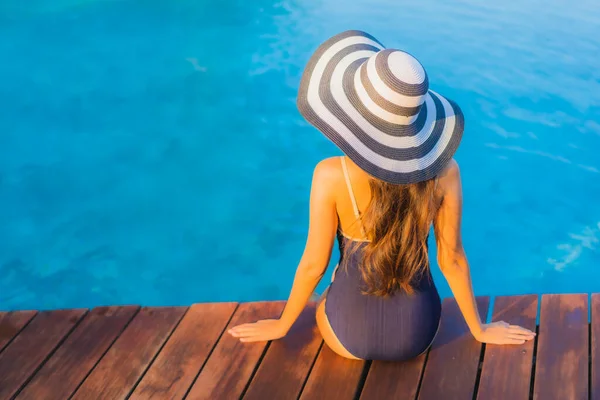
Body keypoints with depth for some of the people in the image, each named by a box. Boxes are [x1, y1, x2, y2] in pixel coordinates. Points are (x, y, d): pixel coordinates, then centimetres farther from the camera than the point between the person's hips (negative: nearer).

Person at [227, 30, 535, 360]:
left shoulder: (331, 175, -26)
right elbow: (452, 259, -8)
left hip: (351, 334, -2)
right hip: (417, 332, 2)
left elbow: (314, 264, -14)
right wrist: (479, 329, 10)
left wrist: (281, 325, 5)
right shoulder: (443, 169, -19)